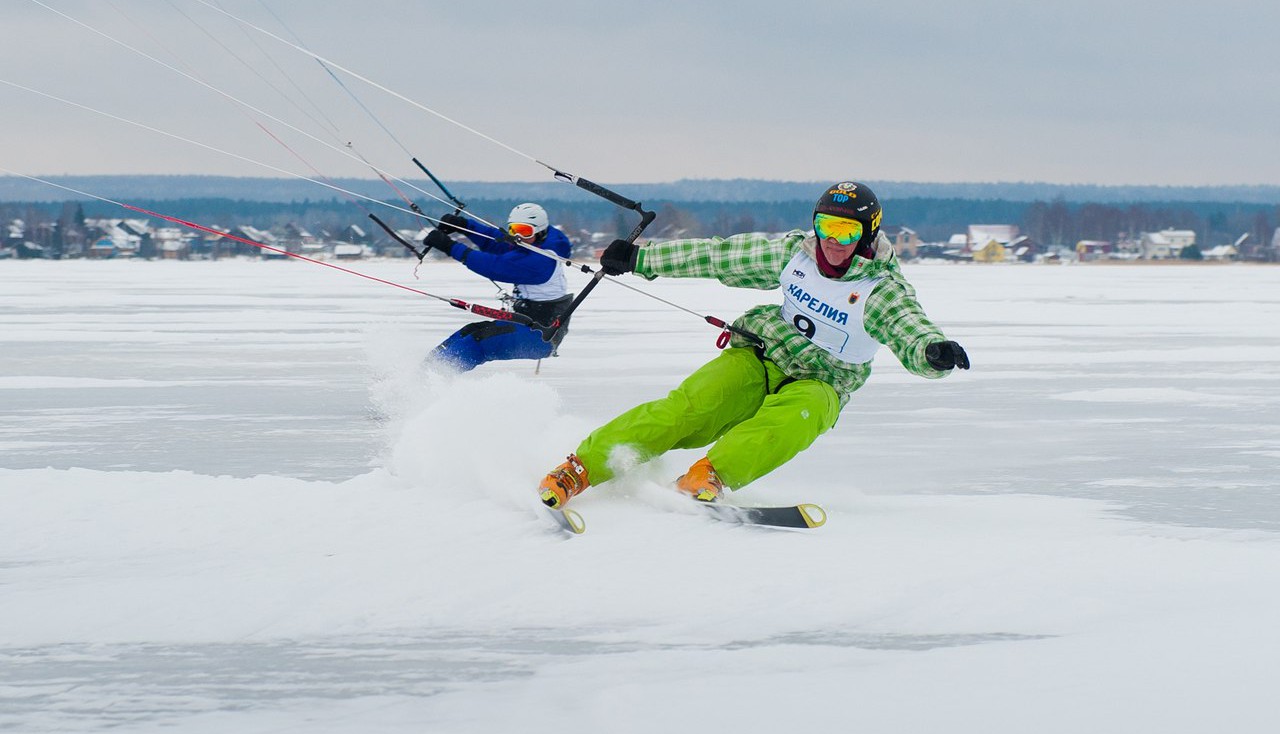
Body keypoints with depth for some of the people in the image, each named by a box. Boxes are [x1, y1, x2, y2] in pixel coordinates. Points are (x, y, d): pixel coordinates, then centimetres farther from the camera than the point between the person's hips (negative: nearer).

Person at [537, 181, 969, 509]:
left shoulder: (881, 287, -10)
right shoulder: (795, 253, 2)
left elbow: (909, 330, -27)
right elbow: (719, 257, 10)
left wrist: (935, 352, -52)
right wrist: (639, 258, 13)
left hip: (819, 385, -2)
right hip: (759, 360, 2)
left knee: (798, 416, -39)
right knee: (687, 408, -24)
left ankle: (707, 479, -50)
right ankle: (579, 469, -27)